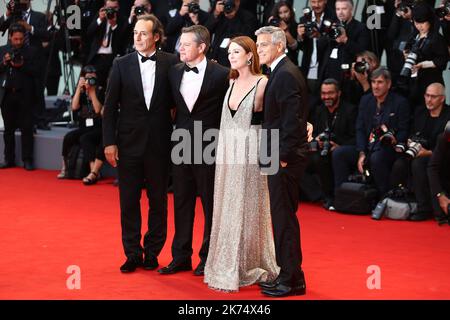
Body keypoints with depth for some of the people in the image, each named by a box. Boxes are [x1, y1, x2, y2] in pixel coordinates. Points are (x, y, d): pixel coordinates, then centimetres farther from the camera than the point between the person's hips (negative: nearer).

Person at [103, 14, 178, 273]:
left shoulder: (171, 64, -2)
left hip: (160, 142, 0)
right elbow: (110, 106, 0)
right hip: (129, 142, 0)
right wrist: (109, 142, -5)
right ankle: (132, 254, 15)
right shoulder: (122, 65, 0)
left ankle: (152, 252, 20)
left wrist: (178, 134, -7)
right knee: (129, 201, 5)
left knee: (158, 200, 8)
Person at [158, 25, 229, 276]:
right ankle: (181, 256, 18)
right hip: (181, 145, 5)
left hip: (209, 146, -5)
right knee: (182, 202, 10)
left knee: (211, 203, 5)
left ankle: (209, 257, 15)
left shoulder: (220, 74, -9)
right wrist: (179, 131, 9)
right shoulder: (175, 72, 6)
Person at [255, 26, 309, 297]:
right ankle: (288, 274, 22)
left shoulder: (286, 75, -15)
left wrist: (283, 156, -20)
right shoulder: (281, 72, 16)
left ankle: (292, 280, 2)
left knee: (284, 216, -5)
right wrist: (277, 155, 14)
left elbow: (292, 119, -21)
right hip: (280, 156, 10)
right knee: (283, 215, 14)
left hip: (286, 158, -10)